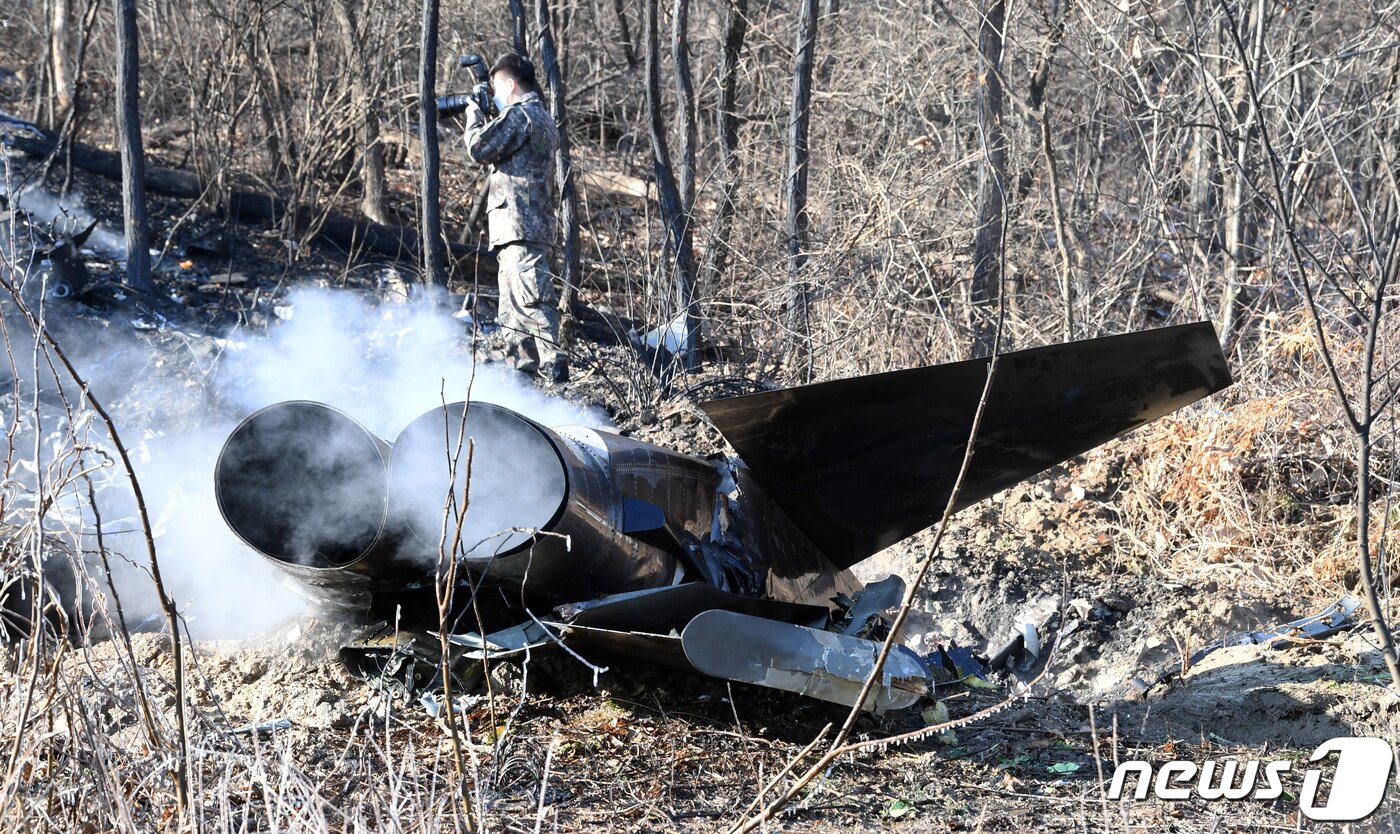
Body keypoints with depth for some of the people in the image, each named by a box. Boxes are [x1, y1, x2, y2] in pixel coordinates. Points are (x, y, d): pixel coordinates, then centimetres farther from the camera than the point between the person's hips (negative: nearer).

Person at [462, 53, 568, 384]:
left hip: (519, 223, -10)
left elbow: (479, 148, -13)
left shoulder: (519, 114, -10)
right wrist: (487, 120, 19)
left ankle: (553, 367, -21)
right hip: (537, 223, 10)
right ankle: (524, 367, 17)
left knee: (530, 300, -15)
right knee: (513, 307, 15)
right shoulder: (544, 118, 21)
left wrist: (474, 116, 4)